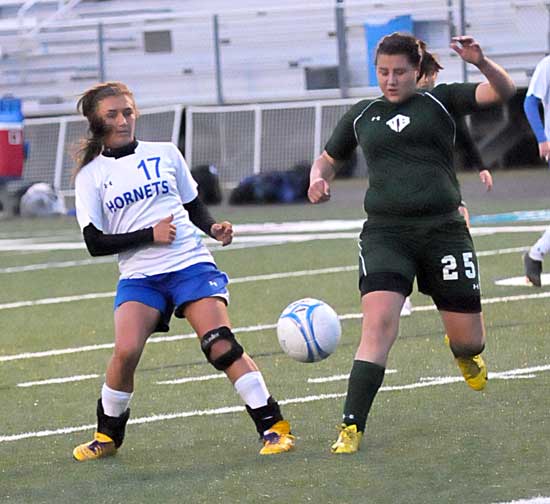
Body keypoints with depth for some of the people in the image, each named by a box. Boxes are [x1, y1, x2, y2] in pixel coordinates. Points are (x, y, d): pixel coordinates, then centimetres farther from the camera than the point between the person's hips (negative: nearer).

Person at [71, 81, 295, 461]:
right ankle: (108, 436, 3)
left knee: (220, 344, -17)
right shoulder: (91, 174, 6)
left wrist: (213, 227, 0)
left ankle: (273, 426, -13)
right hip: (139, 276, 0)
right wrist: (150, 234, -11)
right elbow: (95, 242, -1)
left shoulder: (165, 153, 11)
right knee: (126, 351, -20)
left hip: (191, 263, 0)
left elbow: (194, 206, 22)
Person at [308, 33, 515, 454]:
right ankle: (351, 429, -20)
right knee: (378, 323, -20)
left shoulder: (440, 102, 5)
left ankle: (465, 356, 45)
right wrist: (318, 179, 4)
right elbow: (328, 159, 28)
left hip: (444, 230, 0)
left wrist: (481, 63, -26)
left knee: (468, 338, 5)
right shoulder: (361, 116, 13)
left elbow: (503, 91, -6)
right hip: (385, 233, 0)